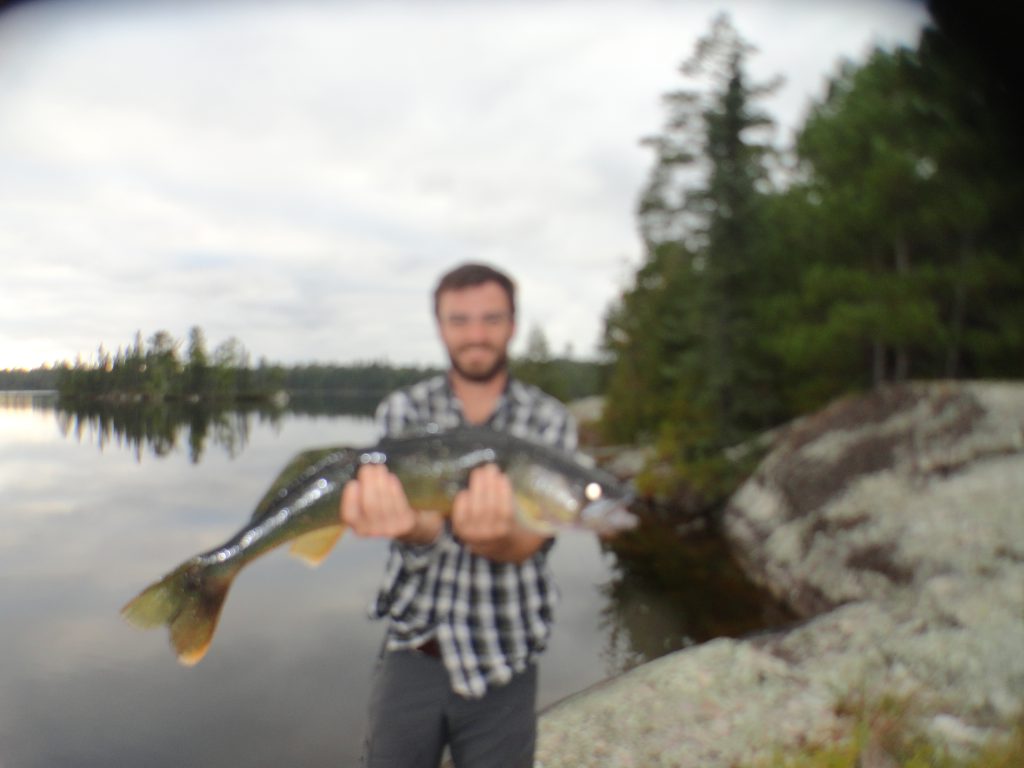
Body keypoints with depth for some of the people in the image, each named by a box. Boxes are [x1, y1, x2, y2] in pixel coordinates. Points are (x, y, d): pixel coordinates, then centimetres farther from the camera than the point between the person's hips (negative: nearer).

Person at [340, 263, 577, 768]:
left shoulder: (548, 420, -6)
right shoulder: (404, 410, -4)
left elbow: (527, 542, -18)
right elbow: (421, 528, -18)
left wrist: (492, 533, -42)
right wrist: (405, 520, -43)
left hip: (504, 667, 0)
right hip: (413, 651, 1)